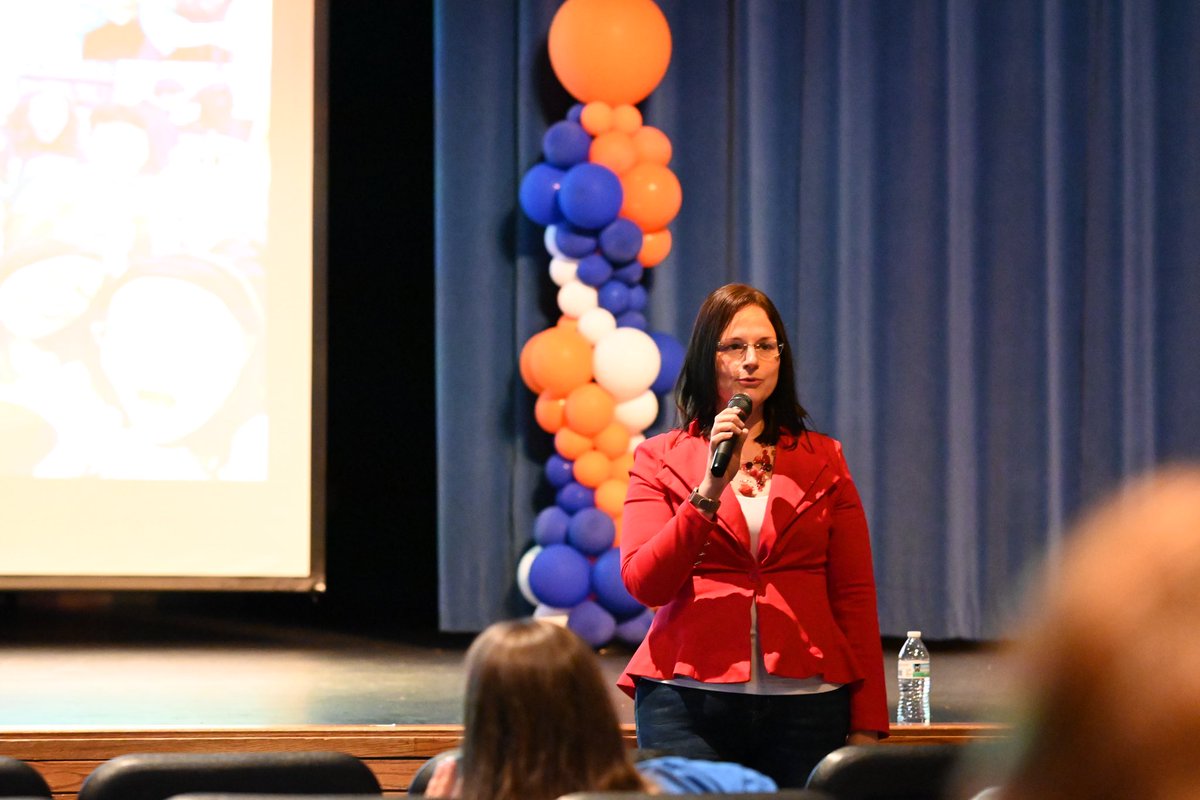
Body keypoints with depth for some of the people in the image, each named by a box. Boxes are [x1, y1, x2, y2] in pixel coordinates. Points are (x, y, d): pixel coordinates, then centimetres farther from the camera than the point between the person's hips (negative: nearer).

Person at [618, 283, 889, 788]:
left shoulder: (822, 462, 14)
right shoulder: (659, 458, 10)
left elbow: (855, 594, 10)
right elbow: (643, 585, -3)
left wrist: (867, 726, 3)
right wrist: (709, 488, -14)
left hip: (806, 705, 1)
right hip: (689, 702, -1)